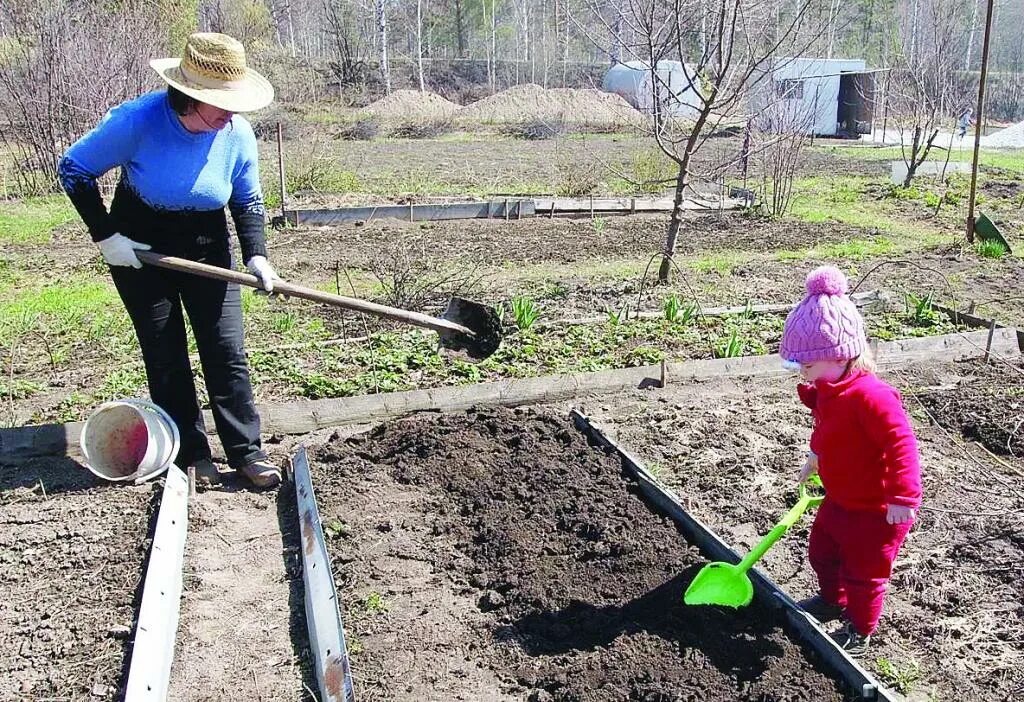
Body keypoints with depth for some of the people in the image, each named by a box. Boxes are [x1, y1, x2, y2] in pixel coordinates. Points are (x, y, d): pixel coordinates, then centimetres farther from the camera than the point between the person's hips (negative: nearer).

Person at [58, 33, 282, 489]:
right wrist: (105, 235, -14)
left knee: (226, 352, -1)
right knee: (165, 357, 2)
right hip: (139, 251, -2)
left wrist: (256, 254, -13)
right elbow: (73, 168, -11)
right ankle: (192, 455, 13)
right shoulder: (137, 121, -23)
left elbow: (248, 201, 1)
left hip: (207, 251, 2)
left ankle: (246, 451, 7)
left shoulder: (237, 134, -14)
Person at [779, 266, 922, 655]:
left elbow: (901, 444, -34)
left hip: (875, 510, -9)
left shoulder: (870, 396, -33)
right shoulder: (828, 391, -1)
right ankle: (832, 600, 51)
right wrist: (815, 457, 29)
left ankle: (859, 630, 32)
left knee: (862, 573, 10)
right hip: (838, 499, 9)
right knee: (821, 553, 25)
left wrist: (903, 496, -35)